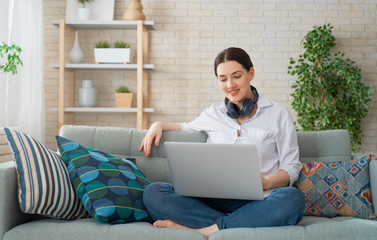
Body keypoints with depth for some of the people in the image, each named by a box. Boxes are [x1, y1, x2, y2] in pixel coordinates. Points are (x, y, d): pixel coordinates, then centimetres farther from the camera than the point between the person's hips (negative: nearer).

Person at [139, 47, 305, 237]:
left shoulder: (277, 113, 10)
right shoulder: (213, 114, 18)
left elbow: (291, 168, 6)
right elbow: (187, 128, 39)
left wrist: (266, 182, -15)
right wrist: (159, 125, 19)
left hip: (256, 200, -2)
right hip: (216, 198, 2)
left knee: (293, 198, -38)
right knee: (153, 193, -22)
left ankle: (204, 229, -29)